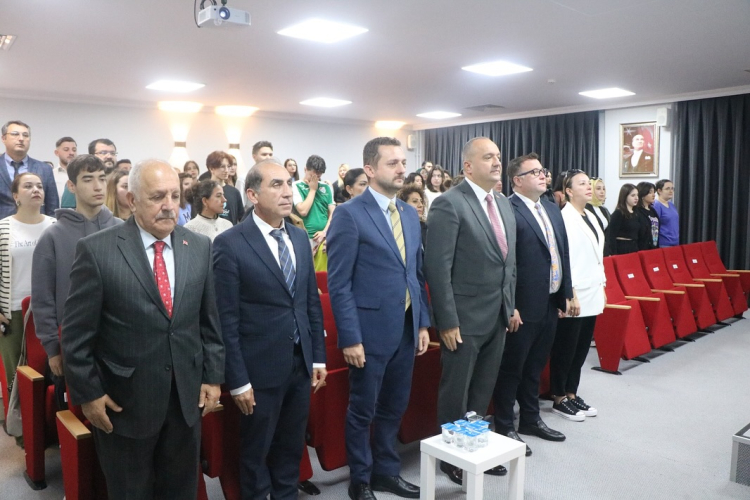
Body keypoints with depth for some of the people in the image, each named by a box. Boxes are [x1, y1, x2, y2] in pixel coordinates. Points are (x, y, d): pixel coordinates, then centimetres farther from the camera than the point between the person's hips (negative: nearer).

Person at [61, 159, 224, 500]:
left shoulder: (200, 247, 0)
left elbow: (210, 320, 5)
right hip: (124, 400, -3)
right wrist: (87, 393, -8)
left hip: (187, 395, 3)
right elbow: (77, 333, -8)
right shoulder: (96, 250, -12)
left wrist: (213, 377, 4)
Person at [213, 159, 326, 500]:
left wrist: (318, 357, 9)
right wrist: (237, 380, -13)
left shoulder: (300, 238, 6)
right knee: (256, 452, 14)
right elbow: (226, 319, -13)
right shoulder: (230, 244, -13)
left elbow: (312, 302, 10)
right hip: (260, 368, -5)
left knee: (292, 447, 20)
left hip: (301, 363, 5)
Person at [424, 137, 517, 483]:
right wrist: (448, 321, -19)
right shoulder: (449, 204, -15)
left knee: (483, 391, 19)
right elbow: (437, 268, -18)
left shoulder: (504, 205, 10)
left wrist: (511, 305, 13)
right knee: (456, 393, 10)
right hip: (465, 318, -7)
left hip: (498, 316, 7)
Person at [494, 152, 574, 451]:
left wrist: (567, 294, 13)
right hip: (524, 306, -8)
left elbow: (563, 254, 15)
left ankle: (531, 419, 36)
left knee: (535, 367, 21)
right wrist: (509, 306, -20)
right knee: (511, 369, 6)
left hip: (551, 304, 8)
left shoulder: (552, 209, 12)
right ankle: (504, 427, 21)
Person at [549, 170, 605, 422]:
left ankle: (572, 394, 28)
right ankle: (559, 399, 16)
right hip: (573, 298, -9)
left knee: (581, 350, 15)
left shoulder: (591, 217, 14)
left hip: (592, 296, 9)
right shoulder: (564, 218, -13)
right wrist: (571, 294, -19)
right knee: (565, 351, 3)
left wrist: (602, 287, 17)